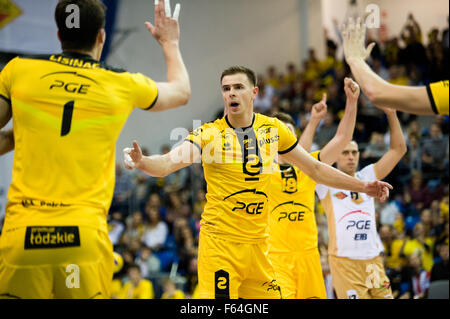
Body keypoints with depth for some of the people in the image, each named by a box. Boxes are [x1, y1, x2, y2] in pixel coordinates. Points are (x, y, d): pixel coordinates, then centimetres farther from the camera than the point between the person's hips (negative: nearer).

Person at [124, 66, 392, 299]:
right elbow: (169, 163, -22)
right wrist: (141, 162, -44)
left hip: (259, 242, 4)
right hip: (220, 242, -4)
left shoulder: (273, 130, 5)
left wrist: (363, 187, 14)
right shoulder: (208, 134, -7)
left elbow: (315, 168, 15)